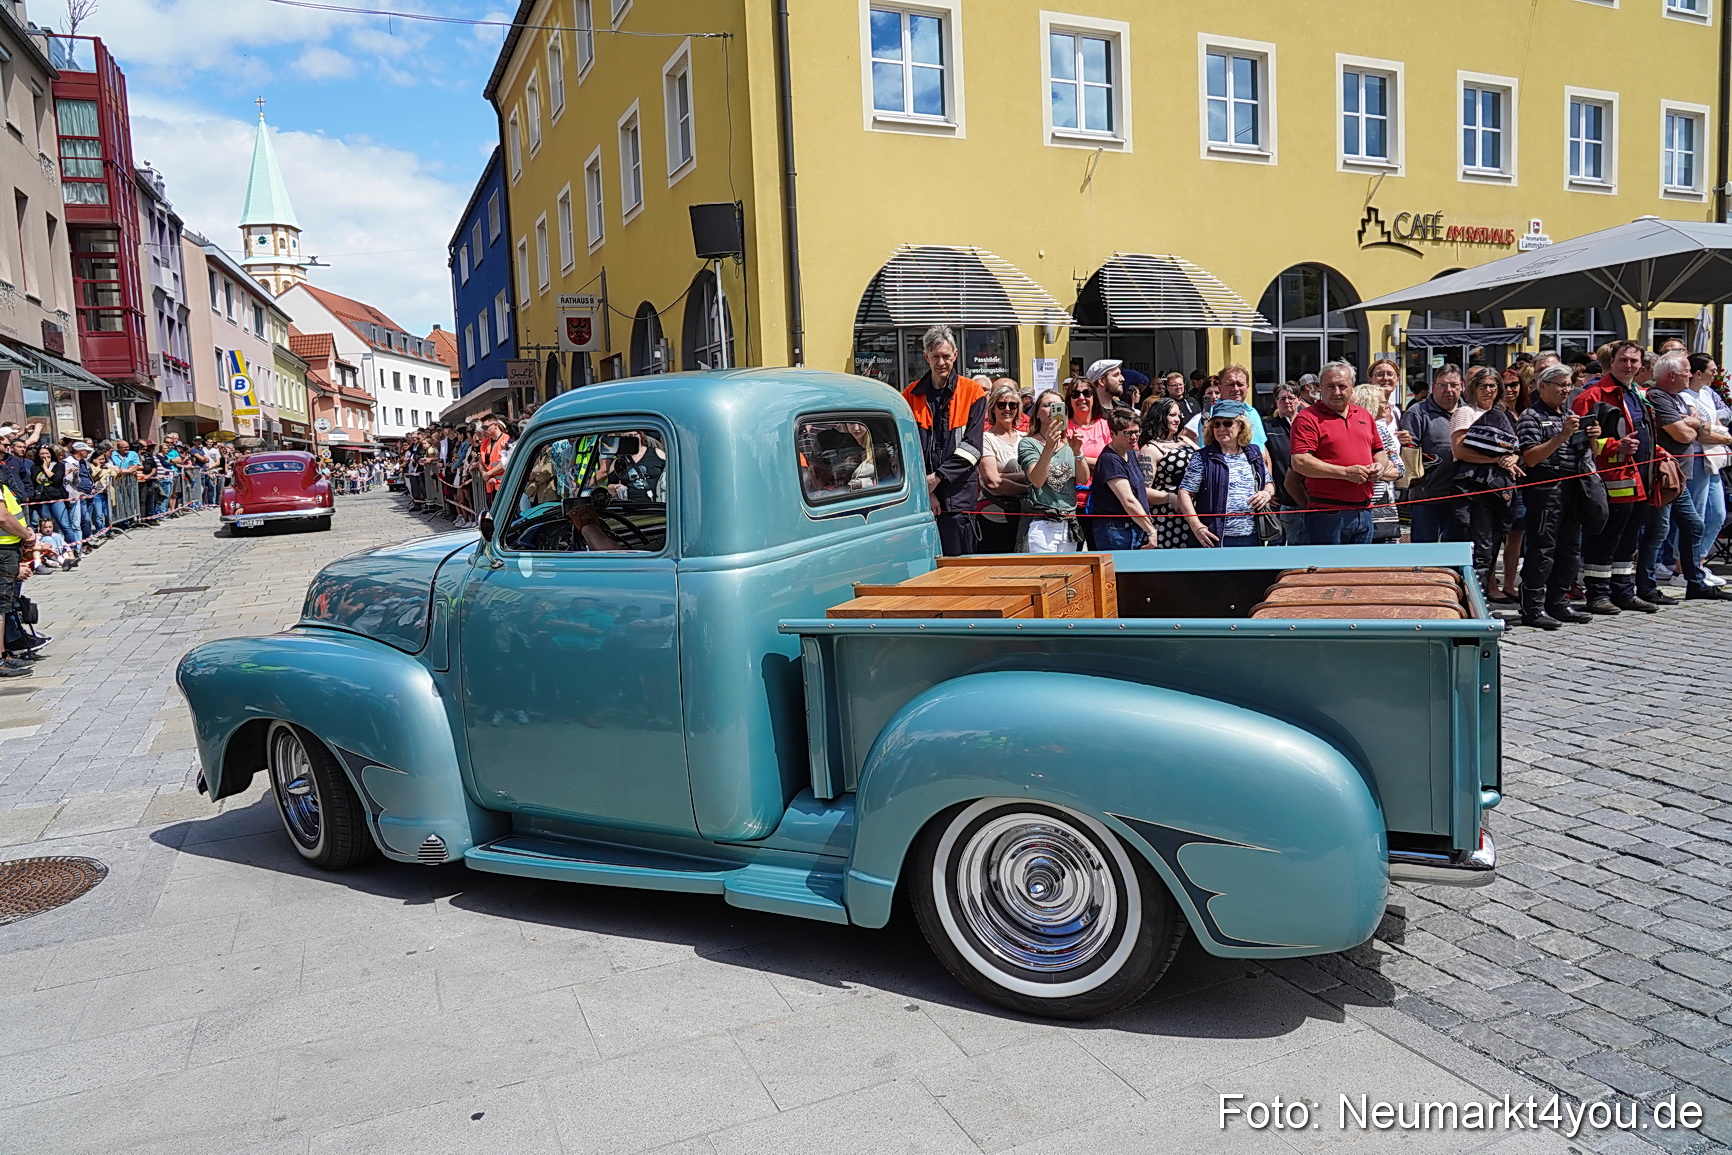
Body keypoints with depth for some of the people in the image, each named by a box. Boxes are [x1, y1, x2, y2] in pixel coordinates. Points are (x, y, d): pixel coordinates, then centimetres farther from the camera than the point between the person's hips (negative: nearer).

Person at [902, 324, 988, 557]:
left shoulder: (972, 391, 5)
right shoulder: (911, 395, 9)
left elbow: (972, 445, -3)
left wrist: (938, 476, -11)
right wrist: (923, 488, -7)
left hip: (959, 494, -1)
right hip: (921, 494, 2)